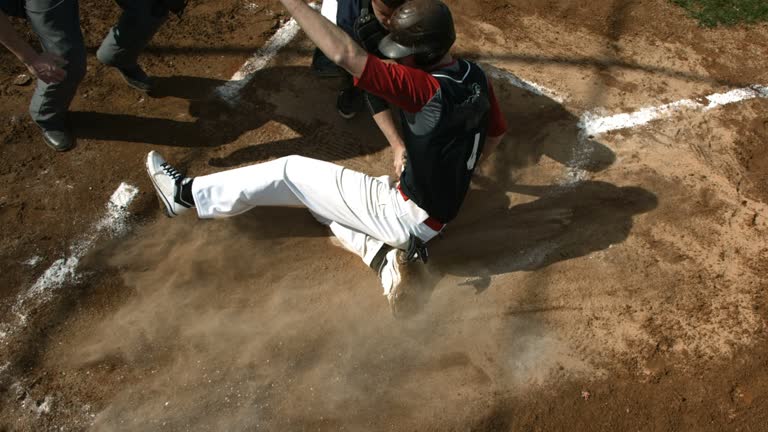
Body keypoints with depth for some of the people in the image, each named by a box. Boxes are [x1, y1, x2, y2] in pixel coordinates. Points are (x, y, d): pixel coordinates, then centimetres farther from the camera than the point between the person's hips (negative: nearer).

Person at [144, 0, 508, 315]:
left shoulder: (430, 90, -30)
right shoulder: (476, 78, -4)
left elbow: (346, 54, -37)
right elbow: (495, 133, 14)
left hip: (407, 216, -8)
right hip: (438, 211, 9)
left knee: (292, 173, -2)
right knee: (322, 195, 20)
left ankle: (187, 193, 10)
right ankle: (388, 259, 3)